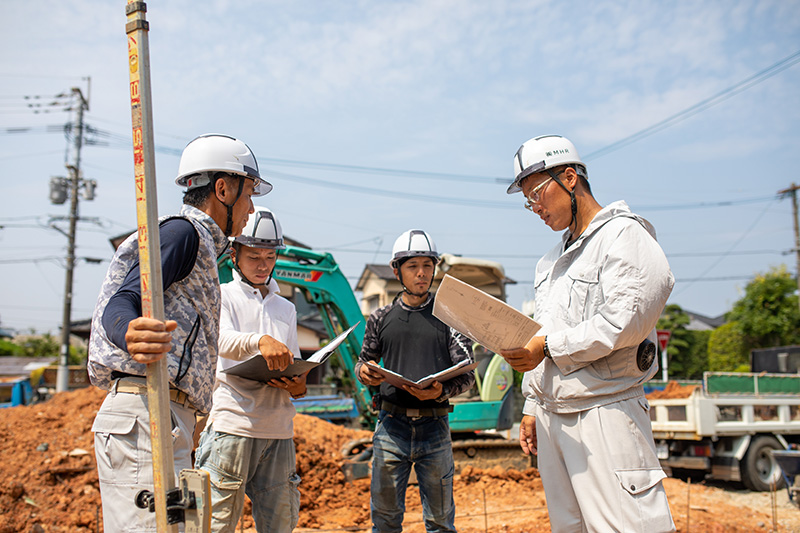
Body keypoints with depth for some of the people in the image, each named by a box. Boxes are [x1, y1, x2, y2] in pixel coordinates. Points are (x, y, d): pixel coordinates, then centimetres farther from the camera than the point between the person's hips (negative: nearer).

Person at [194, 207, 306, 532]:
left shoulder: (286, 308, 21)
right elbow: (222, 340, -15)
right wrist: (260, 341, -35)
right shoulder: (223, 295, 6)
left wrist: (299, 387, -3)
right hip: (232, 424, -4)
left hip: (278, 431, 5)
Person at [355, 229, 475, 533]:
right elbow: (364, 362, 17)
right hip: (391, 425, 1)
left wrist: (441, 391, -18)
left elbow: (467, 375, 1)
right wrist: (364, 372, -7)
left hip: (434, 426, -1)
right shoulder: (381, 319, 8)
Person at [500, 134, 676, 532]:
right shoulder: (549, 262, 21)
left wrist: (550, 346, -14)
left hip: (605, 410, -8)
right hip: (551, 416, 8)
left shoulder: (624, 234, -5)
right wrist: (532, 407, 17)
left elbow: (624, 323, -17)